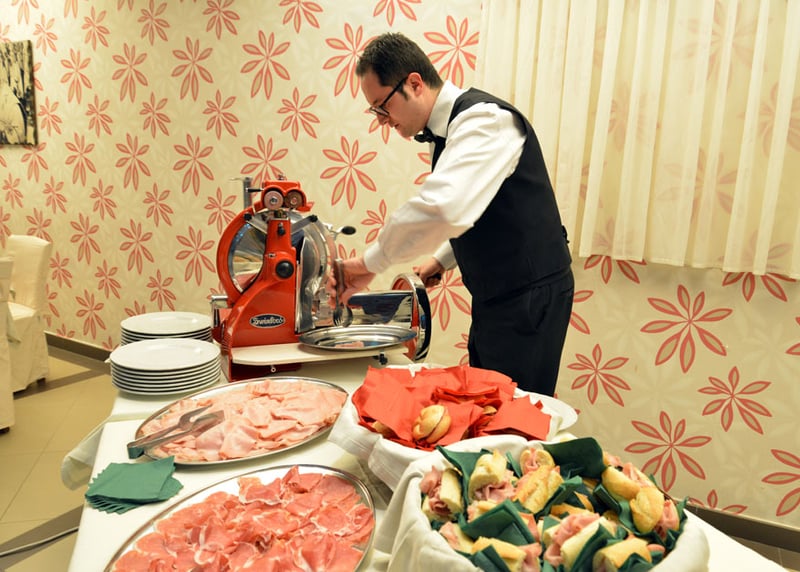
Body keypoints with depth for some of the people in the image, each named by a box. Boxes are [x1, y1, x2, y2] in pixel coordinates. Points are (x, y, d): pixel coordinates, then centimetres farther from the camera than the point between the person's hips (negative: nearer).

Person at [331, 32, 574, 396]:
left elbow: (444, 208, -38)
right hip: (494, 298, 10)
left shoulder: (482, 118, -21)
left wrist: (371, 263, -26)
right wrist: (442, 261, 13)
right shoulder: (446, 129, 10)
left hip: (528, 297, -10)